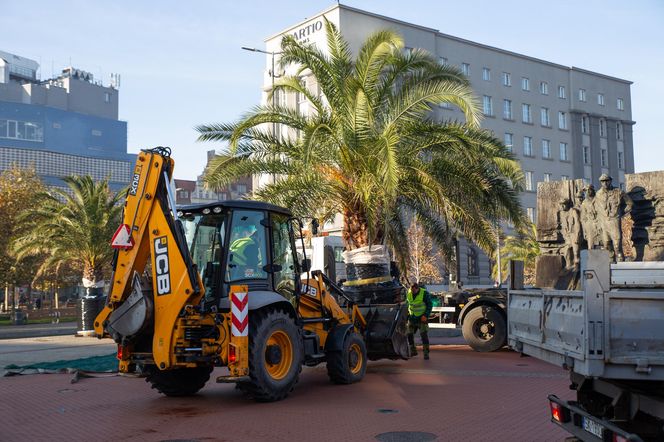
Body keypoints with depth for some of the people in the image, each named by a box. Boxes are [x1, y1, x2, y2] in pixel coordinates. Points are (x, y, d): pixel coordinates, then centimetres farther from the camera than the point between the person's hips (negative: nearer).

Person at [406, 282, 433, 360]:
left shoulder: (424, 293, -17)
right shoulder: (408, 293, -2)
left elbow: (430, 305, -11)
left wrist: (426, 315, -19)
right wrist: (407, 312, 11)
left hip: (422, 318, -5)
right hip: (412, 317, 5)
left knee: (424, 334, -12)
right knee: (409, 334, 7)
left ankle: (426, 353, -8)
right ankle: (413, 351, 22)